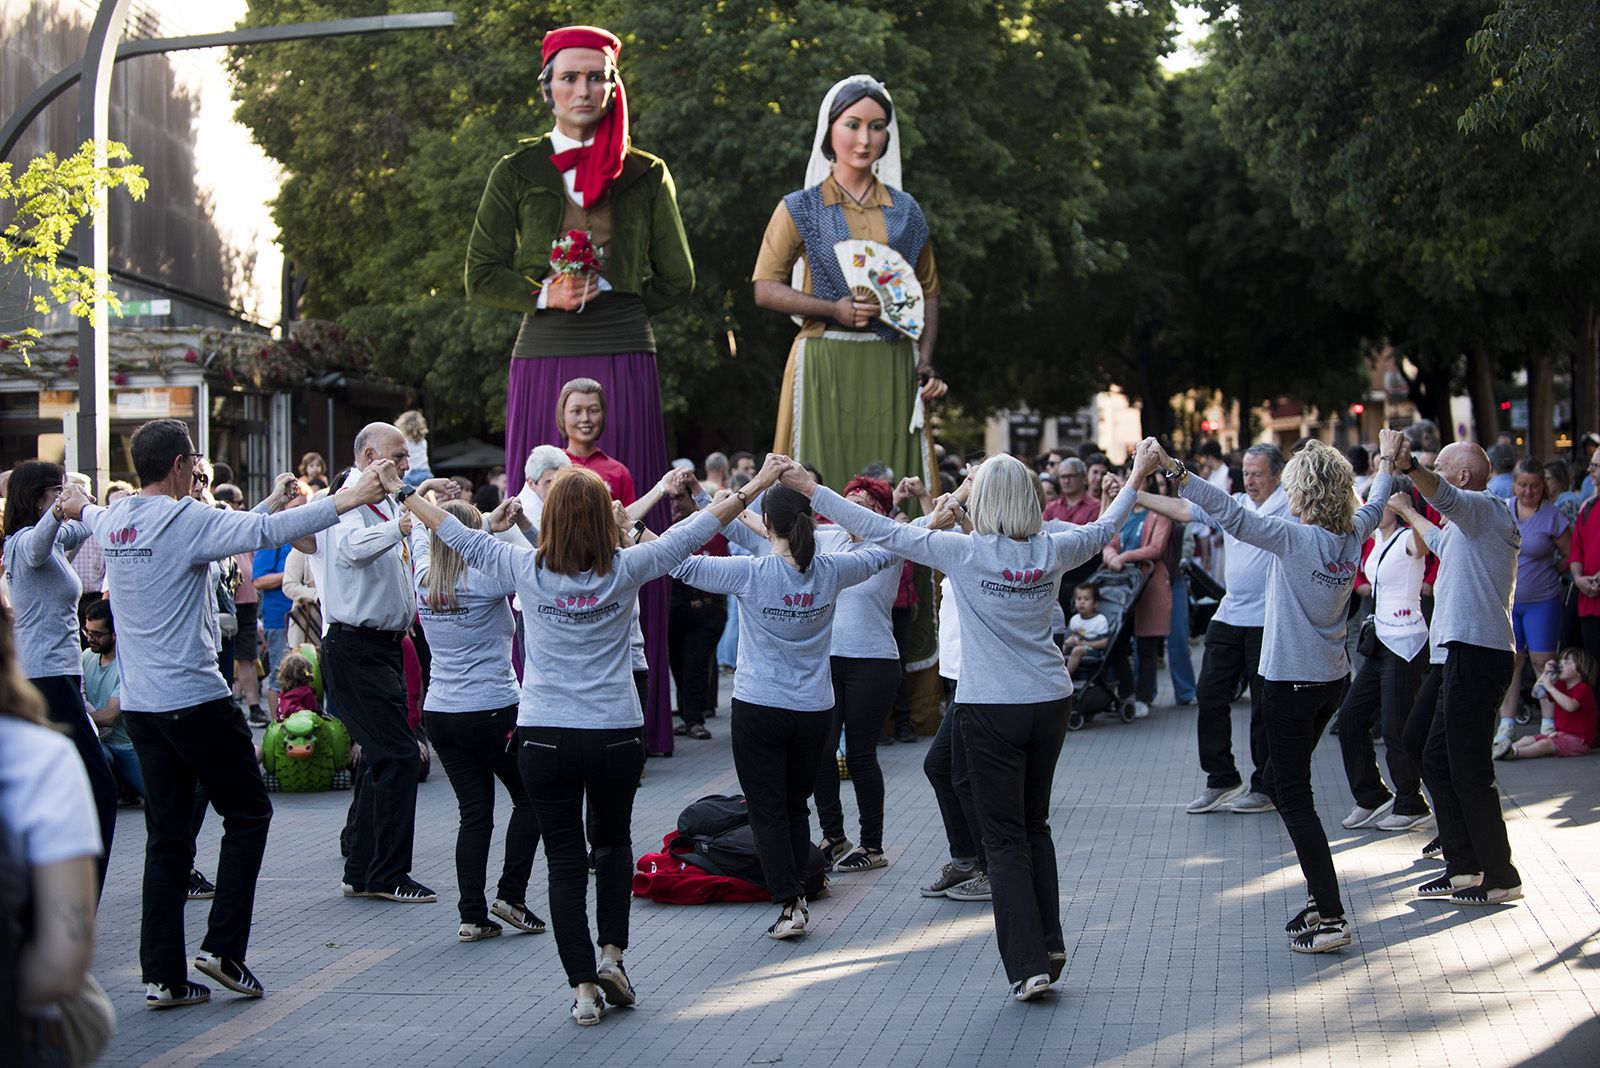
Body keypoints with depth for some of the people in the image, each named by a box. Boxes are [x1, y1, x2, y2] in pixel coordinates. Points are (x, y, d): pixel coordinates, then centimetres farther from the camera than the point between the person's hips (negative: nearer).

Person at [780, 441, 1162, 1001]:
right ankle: (1049, 944, 23)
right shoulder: (1052, 551, 0)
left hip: (991, 710, -5)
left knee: (1005, 838, 1)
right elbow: (1103, 528, 19)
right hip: (1049, 703, 5)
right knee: (1035, 826, 20)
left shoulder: (964, 552, -13)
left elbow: (884, 531, -10)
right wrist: (1137, 477, 35)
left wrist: (813, 490, -2)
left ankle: (1028, 964, -2)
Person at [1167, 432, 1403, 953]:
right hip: (1333, 678, 8)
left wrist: (1178, 475, -26)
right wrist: (1388, 462, 41)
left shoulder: (1295, 539, -20)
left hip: (1292, 684, -8)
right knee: (1293, 788, 21)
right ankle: (1319, 897, 24)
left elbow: (1234, 516, -27)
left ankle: (1331, 917, -7)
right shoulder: (1353, 535, 1)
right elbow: (1374, 505, 22)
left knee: (1293, 798, -4)